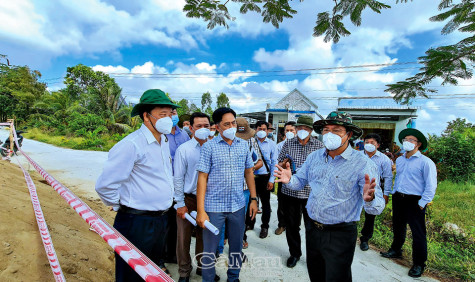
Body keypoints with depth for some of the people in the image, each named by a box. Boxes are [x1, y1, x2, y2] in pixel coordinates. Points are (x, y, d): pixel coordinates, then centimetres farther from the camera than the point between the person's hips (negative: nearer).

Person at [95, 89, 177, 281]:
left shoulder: (164, 141, 5)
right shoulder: (132, 145, -22)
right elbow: (105, 185, -22)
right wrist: (121, 206, -7)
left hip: (161, 220, 8)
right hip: (137, 223, -7)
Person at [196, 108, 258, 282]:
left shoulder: (243, 145, 4)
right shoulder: (209, 146, -7)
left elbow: (249, 172, 10)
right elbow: (202, 178, -9)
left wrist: (253, 199, 6)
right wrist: (201, 211, -12)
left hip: (238, 205, 4)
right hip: (214, 206, -3)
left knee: (237, 247, 19)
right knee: (209, 250, 12)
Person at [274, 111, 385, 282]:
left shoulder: (363, 164, -16)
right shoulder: (314, 157, 0)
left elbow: (377, 208, -19)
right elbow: (300, 181, 9)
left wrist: (369, 199, -42)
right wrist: (290, 180, -14)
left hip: (340, 235, -5)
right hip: (312, 228, 5)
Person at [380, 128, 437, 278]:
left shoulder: (425, 162, -9)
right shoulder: (399, 160, 11)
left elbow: (431, 186, -11)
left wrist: (422, 203, -14)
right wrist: (389, 193, 14)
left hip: (414, 202, -6)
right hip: (398, 199, 6)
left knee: (418, 232, 3)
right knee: (397, 227, 19)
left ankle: (419, 264, 18)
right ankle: (396, 250, 38)